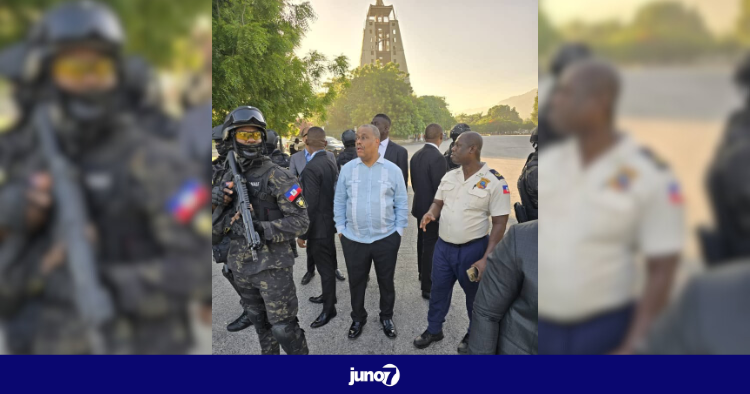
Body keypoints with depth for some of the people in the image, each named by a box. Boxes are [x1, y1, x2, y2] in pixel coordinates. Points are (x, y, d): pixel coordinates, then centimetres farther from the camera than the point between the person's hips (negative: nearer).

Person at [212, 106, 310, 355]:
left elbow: (300, 221, -15)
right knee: (259, 323, 21)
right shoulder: (229, 179, 7)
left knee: (283, 328, 0)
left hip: (273, 266, -6)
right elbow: (215, 228, 8)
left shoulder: (277, 177, -10)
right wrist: (222, 204, -13)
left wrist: (260, 229, -25)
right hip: (241, 267, 6)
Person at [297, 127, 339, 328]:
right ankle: (328, 295, 41)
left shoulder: (311, 168, -23)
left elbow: (310, 205, -24)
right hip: (330, 221, 9)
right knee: (328, 264, 23)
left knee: (325, 266, 3)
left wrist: (302, 233, -15)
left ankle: (329, 309, 17)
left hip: (319, 226, -9)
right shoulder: (331, 164, 4)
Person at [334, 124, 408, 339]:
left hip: (386, 238, -1)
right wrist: (340, 228, 3)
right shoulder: (347, 169, -2)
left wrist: (399, 230, -1)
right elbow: (339, 201, 5)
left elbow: (402, 203, 1)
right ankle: (358, 318, 36)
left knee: (386, 280, 15)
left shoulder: (393, 170, -4)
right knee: (356, 281, 15)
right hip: (353, 238, 1)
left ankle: (387, 317, 37)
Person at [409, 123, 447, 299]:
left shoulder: (416, 156, 2)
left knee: (423, 242, 24)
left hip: (420, 206, 9)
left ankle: (423, 274, 43)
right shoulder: (438, 157, -23)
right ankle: (428, 286, 7)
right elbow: (440, 188, -22)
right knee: (431, 247, -1)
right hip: (433, 209, -9)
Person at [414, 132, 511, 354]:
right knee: (438, 290, 18)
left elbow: (499, 224, -14)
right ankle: (434, 330, 38)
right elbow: (438, 203, 14)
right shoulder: (449, 176, 3)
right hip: (443, 246, 5)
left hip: (473, 249, -5)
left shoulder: (495, 182, -15)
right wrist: (431, 214, -12)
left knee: (475, 295, 15)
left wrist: (486, 258, -19)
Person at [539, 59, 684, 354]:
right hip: (541, 326, 4)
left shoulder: (650, 176, -10)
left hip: (605, 330, -4)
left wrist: (632, 348, -13)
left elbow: (662, 271, -9)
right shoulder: (545, 163, 1)